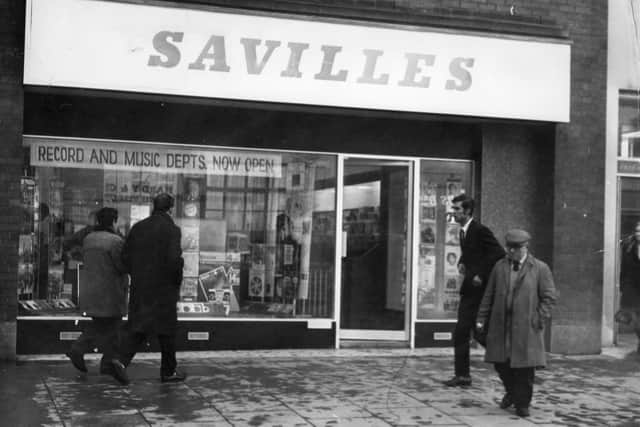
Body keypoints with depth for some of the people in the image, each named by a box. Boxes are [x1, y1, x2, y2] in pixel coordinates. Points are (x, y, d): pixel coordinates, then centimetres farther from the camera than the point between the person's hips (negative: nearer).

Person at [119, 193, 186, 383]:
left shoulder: (138, 227, 6)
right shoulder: (171, 230, -11)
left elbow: (125, 255, 3)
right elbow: (174, 259, -19)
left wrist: (137, 275, 13)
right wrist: (177, 284, -6)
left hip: (139, 288, 5)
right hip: (163, 288, -4)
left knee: (137, 328, 10)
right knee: (167, 330, 8)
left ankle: (121, 360, -10)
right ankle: (168, 371, 17)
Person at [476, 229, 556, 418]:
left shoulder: (540, 268, 1)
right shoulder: (499, 266, 10)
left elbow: (549, 297, 0)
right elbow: (489, 295, 11)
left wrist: (539, 319, -10)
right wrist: (482, 318, 6)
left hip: (526, 326, -3)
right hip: (500, 324, 3)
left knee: (524, 365, -1)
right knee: (501, 362, 5)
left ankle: (522, 404, 13)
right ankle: (512, 392, 31)